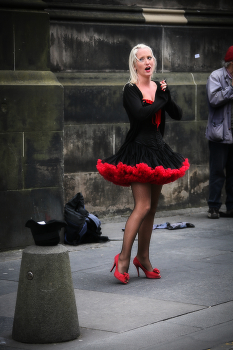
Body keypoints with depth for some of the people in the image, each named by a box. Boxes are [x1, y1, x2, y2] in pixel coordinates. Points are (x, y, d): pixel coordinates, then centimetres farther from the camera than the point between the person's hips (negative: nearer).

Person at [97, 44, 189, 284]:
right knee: (143, 206, -15)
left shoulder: (158, 87, 12)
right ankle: (123, 258, -11)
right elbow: (140, 114, -26)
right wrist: (162, 100, -13)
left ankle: (143, 257, 21)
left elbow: (178, 115, 6)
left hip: (157, 151, 7)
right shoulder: (130, 90, -8)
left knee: (151, 208, 11)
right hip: (138, 149, -7)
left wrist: (167, 96, -11)